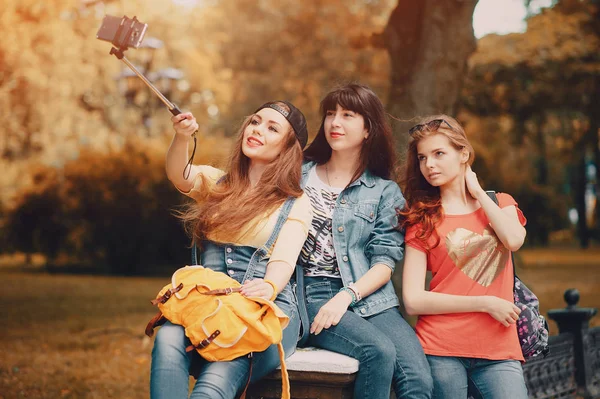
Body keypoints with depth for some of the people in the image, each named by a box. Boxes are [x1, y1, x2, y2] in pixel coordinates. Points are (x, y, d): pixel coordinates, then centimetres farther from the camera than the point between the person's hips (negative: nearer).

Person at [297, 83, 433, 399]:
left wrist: (347, 295, -12)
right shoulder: (299, 175, 14)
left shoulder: (385, 191, 13)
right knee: (379, 351, -30)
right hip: (312, 294, -1)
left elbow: (385, 261, 4)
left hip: (369, 297, 2)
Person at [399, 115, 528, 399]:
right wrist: (485, 303, -10)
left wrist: (477, 191, 1)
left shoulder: (500, 204, 14)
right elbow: (413, 300, -4)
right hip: (441, 352, -1)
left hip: (498, 350, 1)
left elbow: (514, 240, -10)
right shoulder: (423, 219, 6)